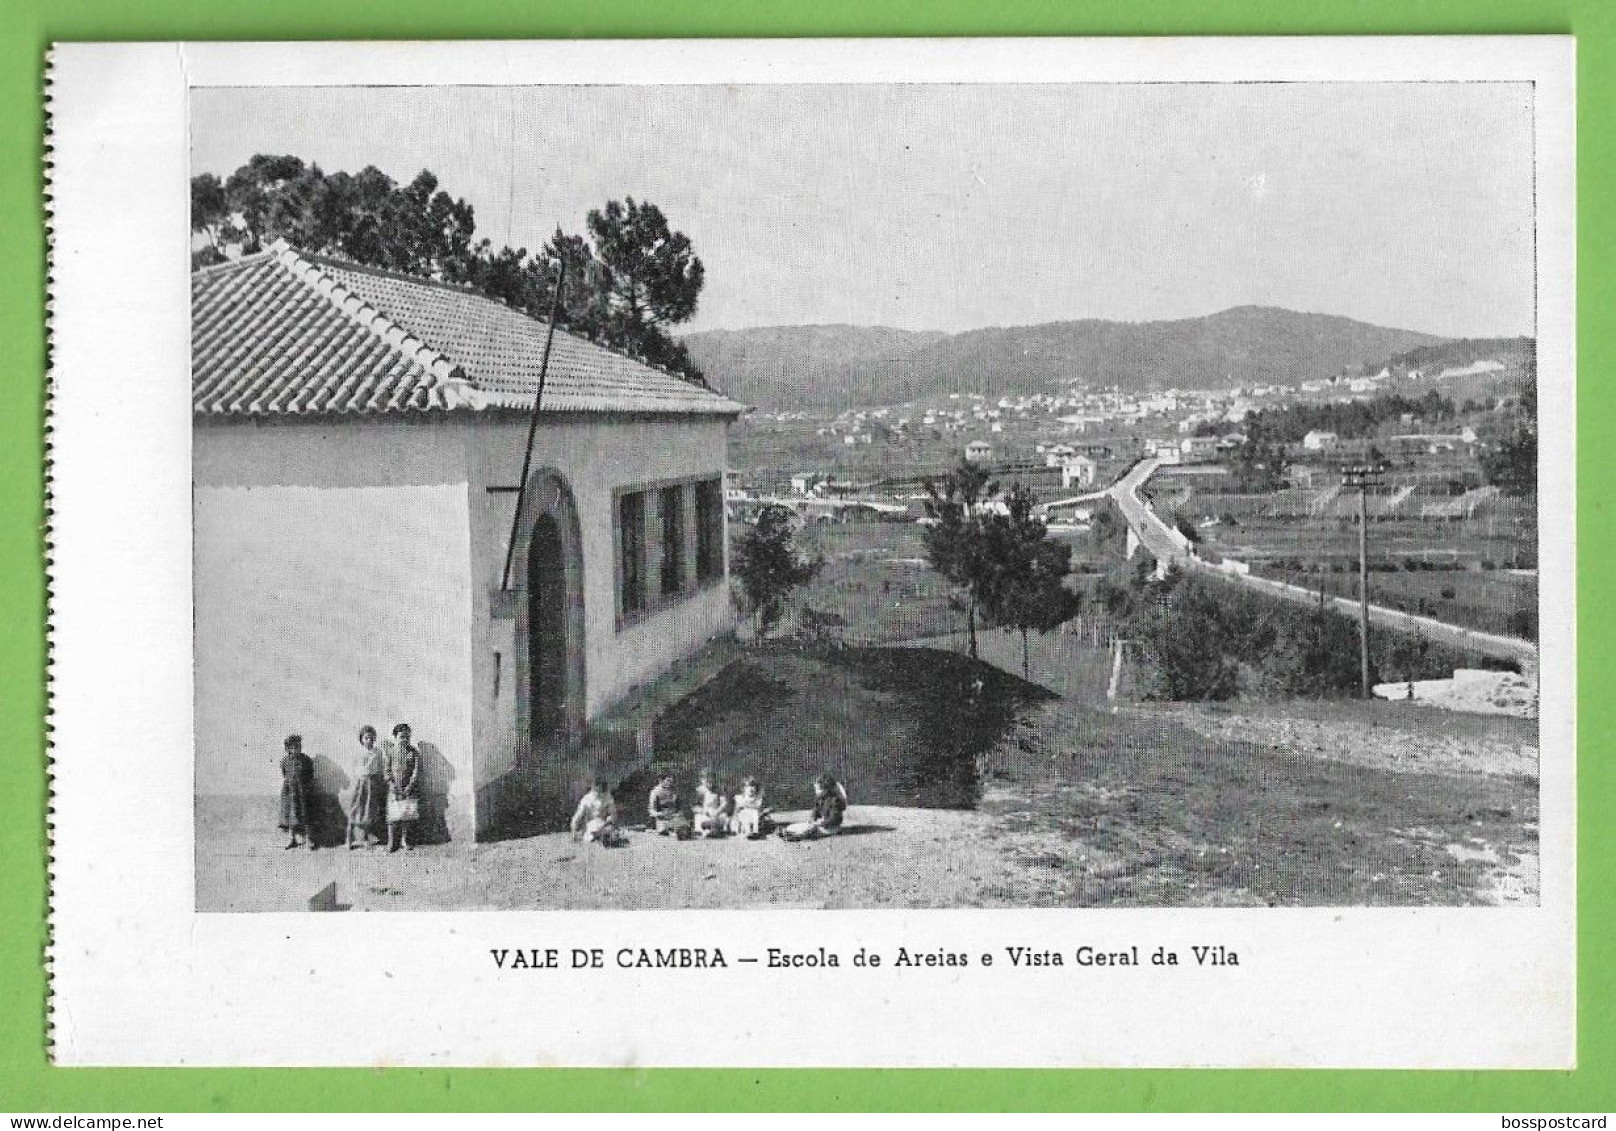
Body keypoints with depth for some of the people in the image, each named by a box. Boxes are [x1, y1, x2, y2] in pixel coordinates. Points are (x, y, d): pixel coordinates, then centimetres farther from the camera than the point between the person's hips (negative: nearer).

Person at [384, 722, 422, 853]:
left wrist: (409, 787, -12)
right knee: (393, 818, -1)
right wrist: (392, 785, -9)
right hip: (394, 790, 1)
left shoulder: (414, 752, 2)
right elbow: (387, 770, 3)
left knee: (409, 818, -2)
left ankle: (409, 845, 6)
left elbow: (417, 772, -2)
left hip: (410, 790, -1)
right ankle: (392, 845, 6)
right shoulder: (391, 751, 4)